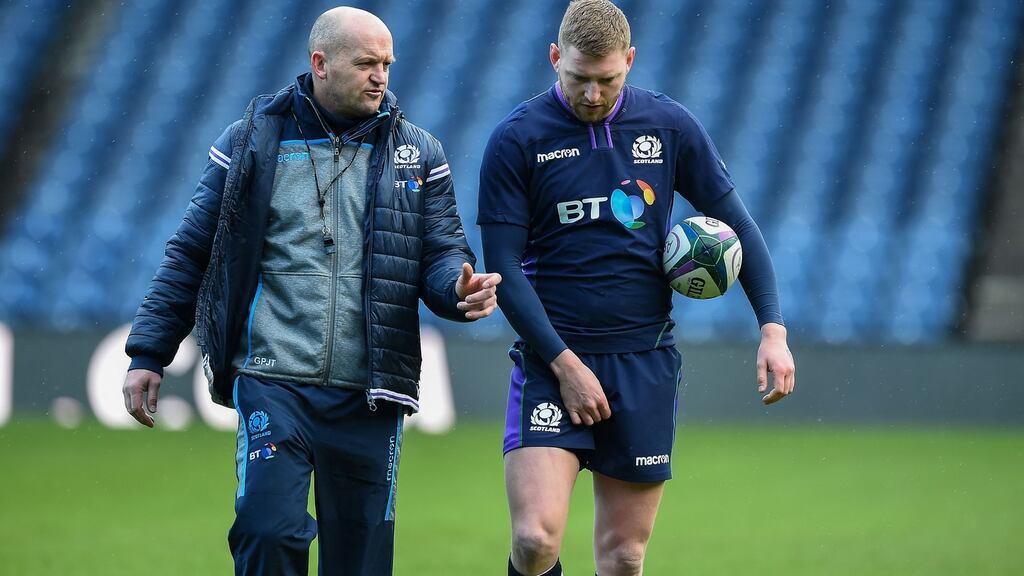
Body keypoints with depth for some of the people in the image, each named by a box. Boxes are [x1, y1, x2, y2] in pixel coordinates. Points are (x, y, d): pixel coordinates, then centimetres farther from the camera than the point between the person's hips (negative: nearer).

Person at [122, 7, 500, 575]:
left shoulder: (416, 154, 10)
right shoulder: (251, 142, 5)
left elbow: (442, 253, 8)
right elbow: (191, 252, 10)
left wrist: (461, 288, -17)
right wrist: (148, 354, 6)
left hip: (368, 397, 2)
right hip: (271, 383, -2)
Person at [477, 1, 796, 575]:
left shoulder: (670, 125, 3)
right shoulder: (517, 139, -5)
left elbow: (736, 224, 11)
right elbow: (503, 265, -5)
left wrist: (773, 328, 0)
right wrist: (564, 363, -12)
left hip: (645, 363, 2)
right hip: (553, 360, -2)